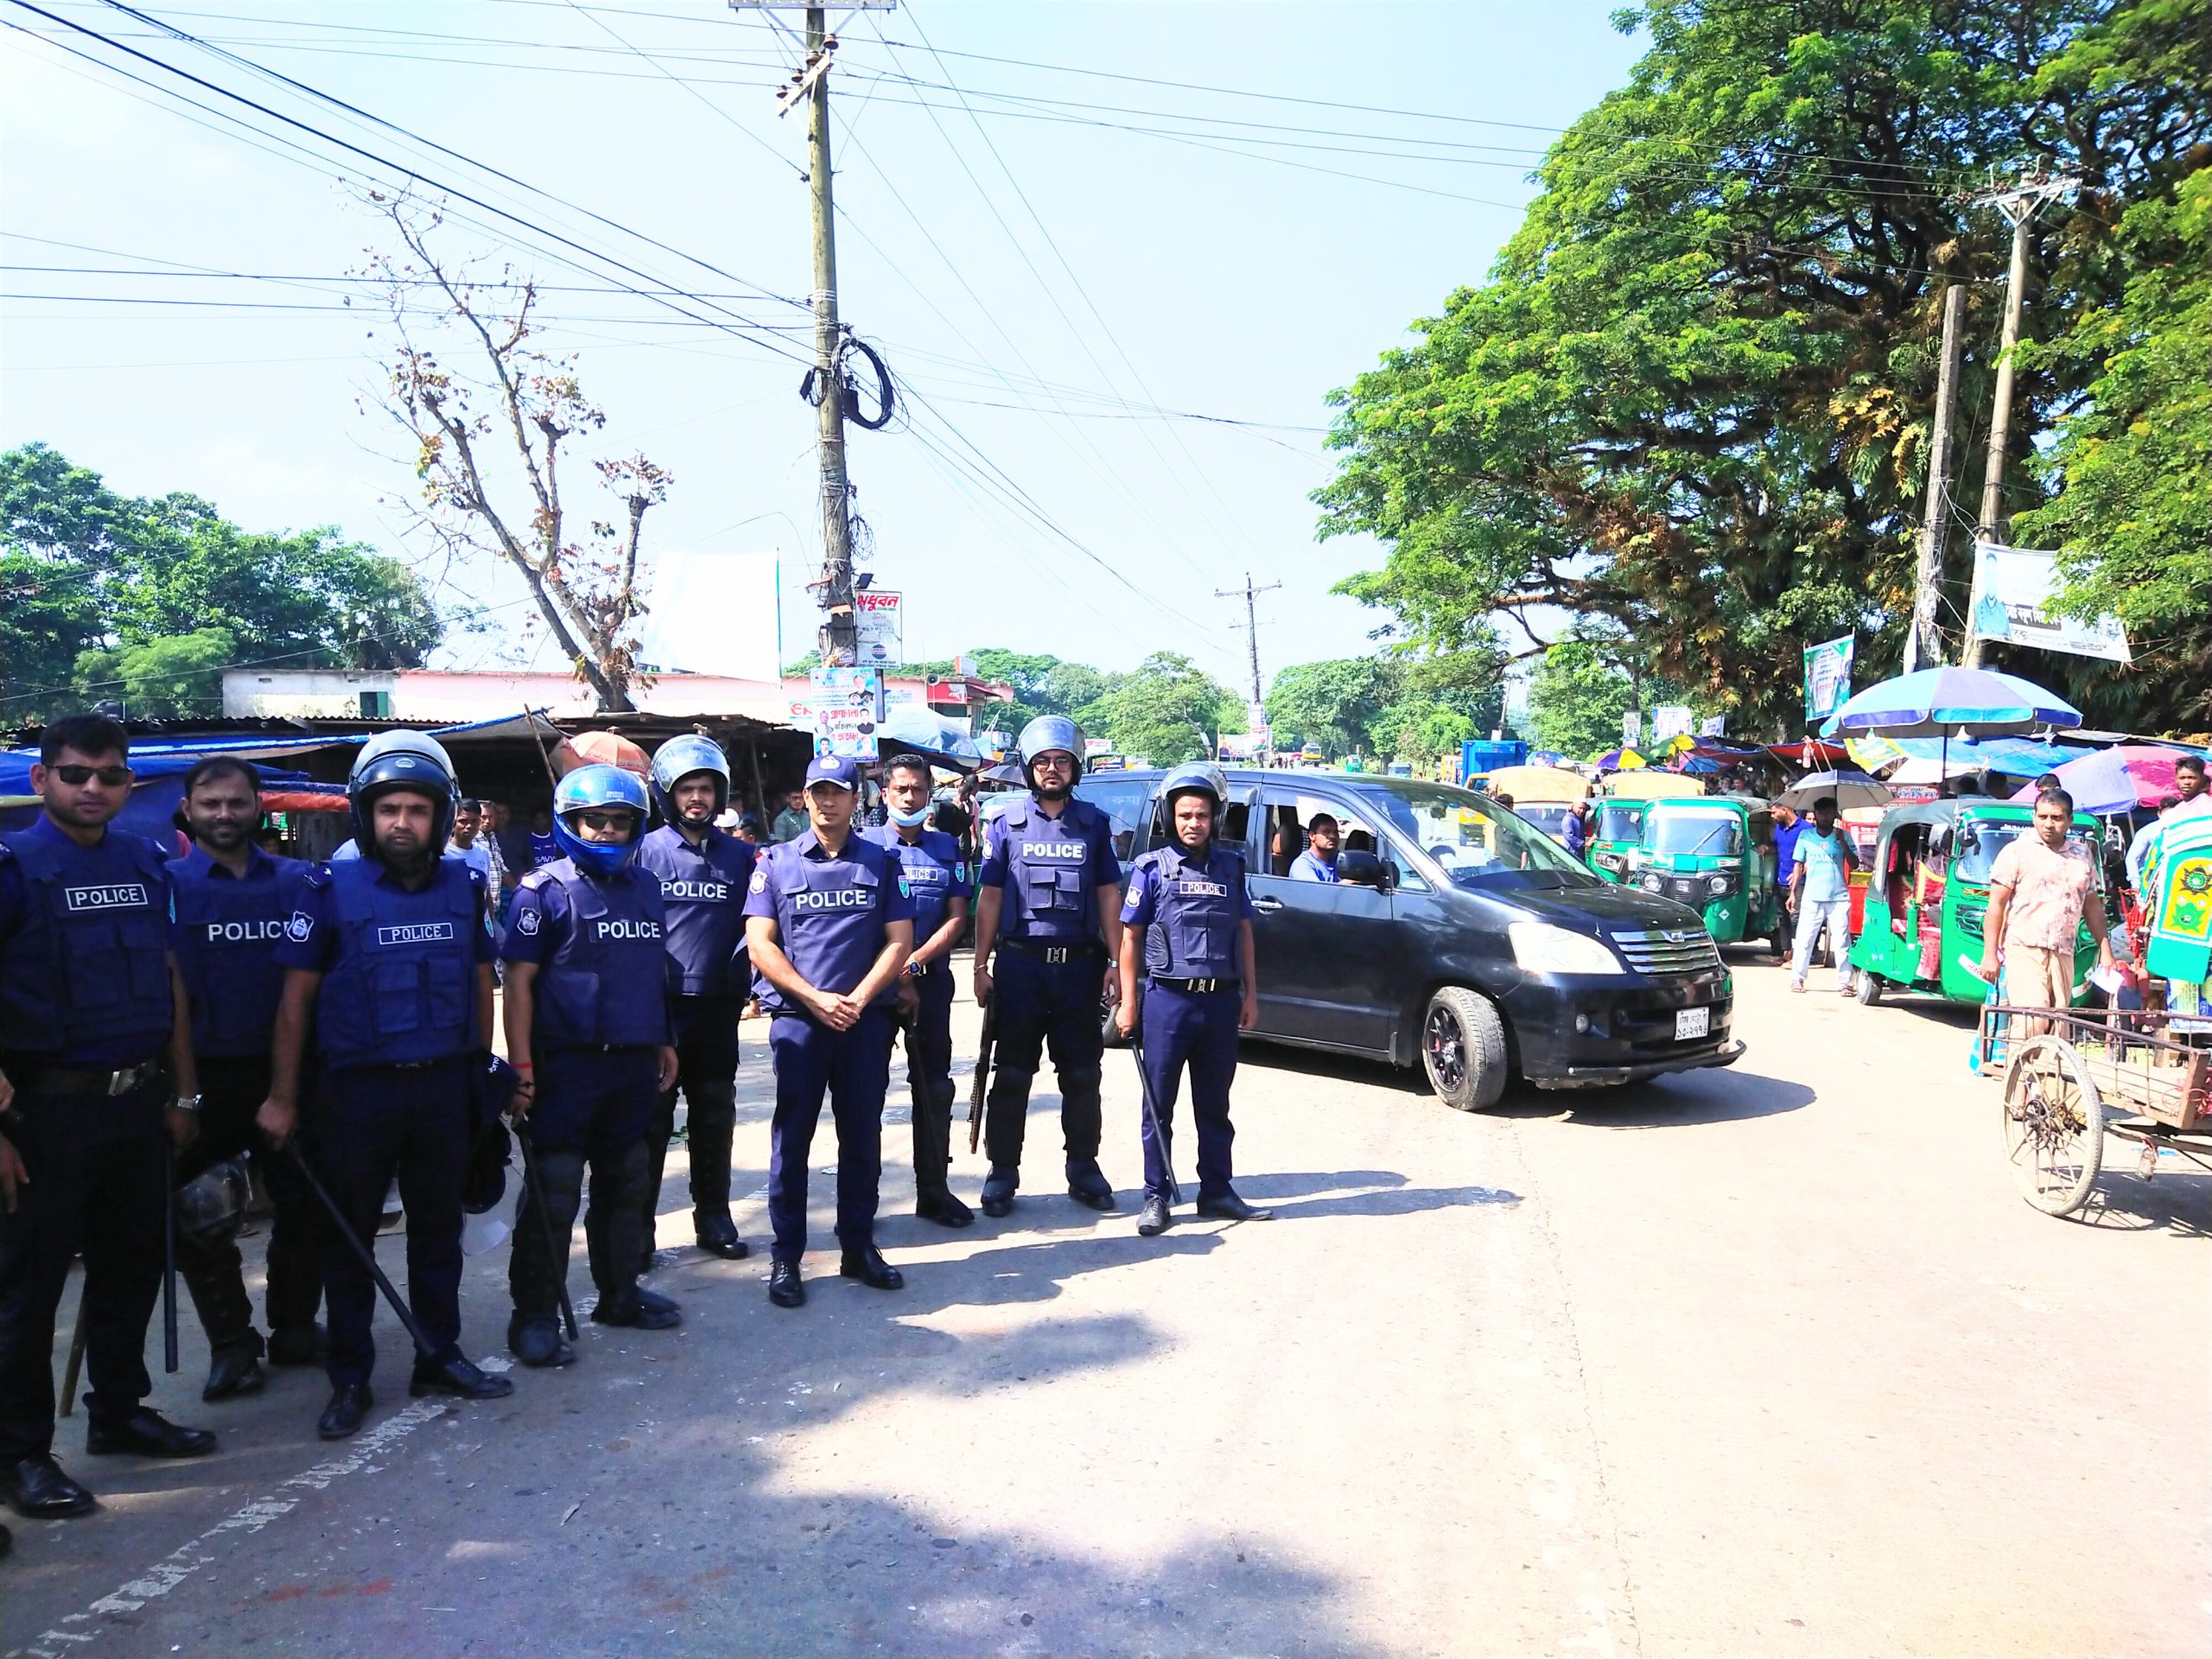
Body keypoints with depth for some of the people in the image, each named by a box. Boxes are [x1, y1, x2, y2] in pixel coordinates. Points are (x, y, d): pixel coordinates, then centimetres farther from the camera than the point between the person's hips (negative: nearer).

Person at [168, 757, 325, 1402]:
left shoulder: (298, 882, 4)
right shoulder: (166, 886, -2)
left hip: (284, 1071, 2)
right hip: (203, 1077, -2)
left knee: (306, 1205, 10)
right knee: (201, 1219, 4)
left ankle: (295, 1326, 27)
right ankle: (232, 1345, 18)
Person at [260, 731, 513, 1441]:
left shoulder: (465, 886, 2)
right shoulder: (331, 888, -8)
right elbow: (296, 997, -5)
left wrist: (481, 1072, 11)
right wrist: (282, 1097, -6)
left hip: (445, 1085, 3)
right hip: (358, 1088, -3)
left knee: (438, 1226, 14)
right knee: (349, 1236, 8)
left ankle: (439, 1357, 27)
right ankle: (350, 1379, 20)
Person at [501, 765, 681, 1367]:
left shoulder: (646, 887, 11)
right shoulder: (544, 888, -6)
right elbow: (519, 980, -9)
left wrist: (664, 1042, 18)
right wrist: (521, 1063, -15)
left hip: (634, 1063, 6)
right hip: (567, 1063, -6)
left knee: (626, 1181, 15)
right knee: (553, 1192, -1)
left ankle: (618, 1292, 29)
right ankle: (534, 1316, 9)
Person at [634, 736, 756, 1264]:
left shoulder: (741, 856, 6)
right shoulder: (646, 852, -1)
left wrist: (743, 981, -3)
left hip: (718, 1008, 3)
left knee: (714, 1119, 12)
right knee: (651, 1121, 4)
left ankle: (713, 1218, 24)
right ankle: (638, 1225, 13)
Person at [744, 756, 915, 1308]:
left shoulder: (881, 862, 8)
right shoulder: (777, 862, 5)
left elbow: (899, 941, 2)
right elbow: (760, 944, -2)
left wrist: (857, 999, -11)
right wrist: (817, 999, -11)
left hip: (867, 1019, 1)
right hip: (797, 1019, -1)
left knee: (862, 1136, 8)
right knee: (791, 1139, 2)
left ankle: (859, 1247, 20)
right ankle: (786, 1258, 11)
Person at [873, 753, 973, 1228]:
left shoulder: (947, 849, 8)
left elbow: (957, 920, 2)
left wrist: (913, 965, -12)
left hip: (931, 979, 2)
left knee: (934, 1085, 6)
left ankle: (933, 1189, 17)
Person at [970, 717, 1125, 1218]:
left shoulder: (1094, 824, 7)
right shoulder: (1007, 825, 4)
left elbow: (1109, 895, 7)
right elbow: (989, 897, 3)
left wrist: (1117, 963, 0)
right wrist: (981, 965, -3)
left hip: (1078, 965, 1)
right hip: (1020, 964, -1)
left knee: (1082, 1074, 9)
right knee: (1012, 1075, 5)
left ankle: (1083, 1168, 22)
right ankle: (1002, 1172, 14)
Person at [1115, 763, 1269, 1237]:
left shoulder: (1231, 866, 8)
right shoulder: (1153, 868, -2)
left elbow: (1243, 931, 14)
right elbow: (1130, 936, -1)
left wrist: (1250, 992, 9)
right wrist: (1128, 1001, -6)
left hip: (1221, 1001, 3)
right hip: (1168, 999, -3)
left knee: (1214, 1106, 13)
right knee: (1159, 1106, 4)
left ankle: (1217, 1193, 23)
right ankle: (1156, 1198, 13)